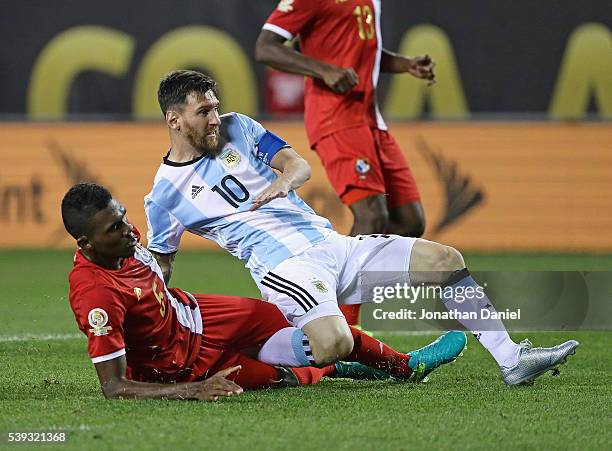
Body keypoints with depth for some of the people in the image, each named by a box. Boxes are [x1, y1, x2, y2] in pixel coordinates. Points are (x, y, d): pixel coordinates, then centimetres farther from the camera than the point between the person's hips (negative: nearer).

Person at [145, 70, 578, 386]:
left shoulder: (236, 128, 11)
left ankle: (510, 359, 4)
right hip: (284, 266, -7)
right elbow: (160, 270, 10)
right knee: (333, 344, -37)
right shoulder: (165, 196, -1)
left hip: (331, 243, 7)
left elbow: (300, 165, 4)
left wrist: (285, 178, -20)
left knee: (448, 261, 1)